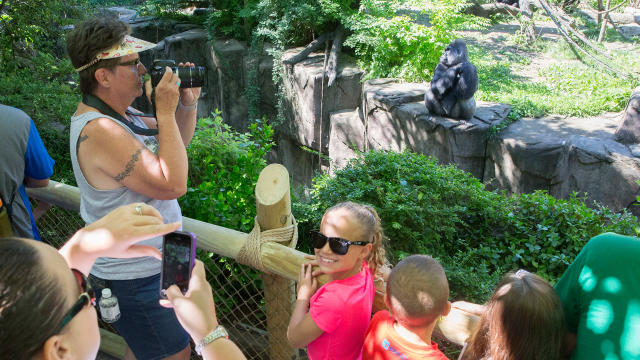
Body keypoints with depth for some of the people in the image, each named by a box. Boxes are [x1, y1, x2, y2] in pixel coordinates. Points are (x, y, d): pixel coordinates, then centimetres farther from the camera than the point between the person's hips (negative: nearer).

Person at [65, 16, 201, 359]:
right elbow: (172, 185, -31)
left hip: (148, 262, 9)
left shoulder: (120, 112, 2)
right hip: (134, 277, -9)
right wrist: (165, 112, -27)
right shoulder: (99, 132, -29)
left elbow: (177, 141, 13)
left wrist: (188, 103, -6)